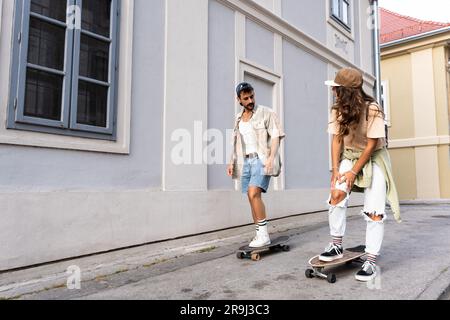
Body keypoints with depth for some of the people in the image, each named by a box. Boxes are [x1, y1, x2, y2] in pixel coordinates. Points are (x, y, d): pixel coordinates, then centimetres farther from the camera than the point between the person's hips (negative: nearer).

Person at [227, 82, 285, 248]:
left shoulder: (266, 113, -1)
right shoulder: (238, 118, 17)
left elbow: (276, 136, -8)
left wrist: (272, 157, -21)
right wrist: (232, 162, 12)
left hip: (261, 159, -6)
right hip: (245, 161, 6)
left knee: (253, 193, -21)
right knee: (253, 198, 4)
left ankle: (263, 234, -12)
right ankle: (260, 235, 12)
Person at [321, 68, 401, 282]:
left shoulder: (372, 109, -22)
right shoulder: (338, 110, -8)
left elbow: (371, 144, -18)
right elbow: (337, 140, -7)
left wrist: (354, 172, -17)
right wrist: (335, 169, -14)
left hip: (373, 159, -3)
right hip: (349, 157, 4)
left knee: (375, 211, -9)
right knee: (337, 193, -19)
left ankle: (371, 261, 0)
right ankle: (337, 246, -5)